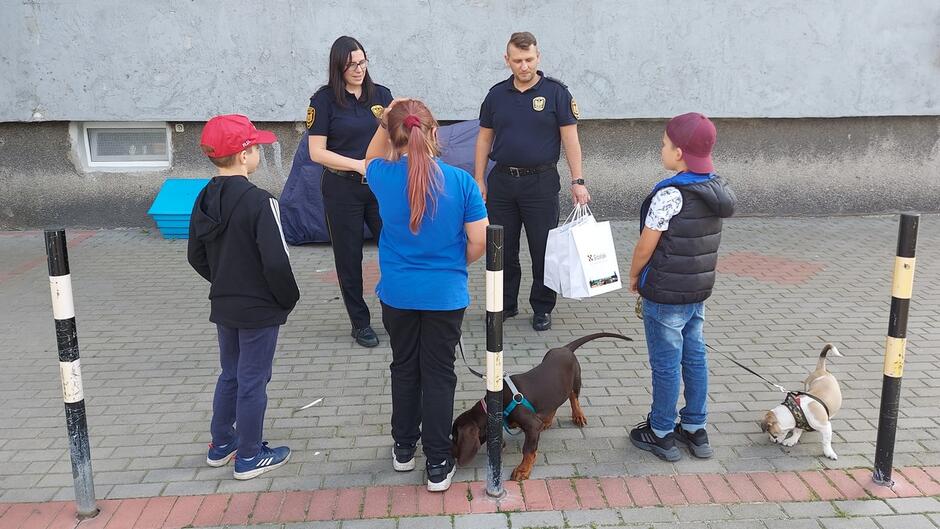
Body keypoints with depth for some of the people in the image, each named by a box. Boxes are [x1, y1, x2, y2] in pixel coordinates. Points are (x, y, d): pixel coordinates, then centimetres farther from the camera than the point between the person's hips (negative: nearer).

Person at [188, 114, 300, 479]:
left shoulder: (205, 199, 0)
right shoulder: (259, 202, -22)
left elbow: (197, 257, 7)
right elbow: (276, 262, -24)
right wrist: (289, 299, -8)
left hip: (223, 306, 7)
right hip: (259, 310, -7)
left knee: (230, 375, 22)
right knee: (253, 381, 6)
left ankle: (221, 445, 35)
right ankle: (249, 457, 19)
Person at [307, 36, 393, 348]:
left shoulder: (381, 94, 4)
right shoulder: (324, 100, -5)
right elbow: (317, 152, -8)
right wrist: (359, 165, -15)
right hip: (342, 189, -2)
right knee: (349, 257, 7)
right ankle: (360, 322, 22)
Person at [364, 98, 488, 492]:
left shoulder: (384, 177, -10)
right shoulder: (461, 182, -14)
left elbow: (371, 160, 16)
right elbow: (479, 241, -10)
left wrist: (384, 123, 6)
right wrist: (456, 265, 8)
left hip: (397, 294, 2)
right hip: (445, 294, -1)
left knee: (404, 368, 19)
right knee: (439, 375, 8)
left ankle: (404, 449, 34)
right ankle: (438, 465, 15)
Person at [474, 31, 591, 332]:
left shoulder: (556, 92, -3)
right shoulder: (497, 94, 7)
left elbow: (570, 138, -5)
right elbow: (484, 138, 11)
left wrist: (577, 181, -11)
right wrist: (479, 180, 6)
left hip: (541, 182, -3)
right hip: (502, 181, 3)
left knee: (543, 249, 3)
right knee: (502, 249, 9)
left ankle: (542, 309, 17)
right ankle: (505, 304, 24)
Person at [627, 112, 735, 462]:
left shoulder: (670, 195, -22)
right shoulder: (716, 189, 2)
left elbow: (646, 246, -16)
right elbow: (702, 240, 10)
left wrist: (634, 276, 3)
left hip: (666, 294, -8)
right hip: (699, 290, 8)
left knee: (666, 364, 5)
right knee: (695, 357, 16)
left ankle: (661, 433, 20)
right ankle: (695, 430, 28)